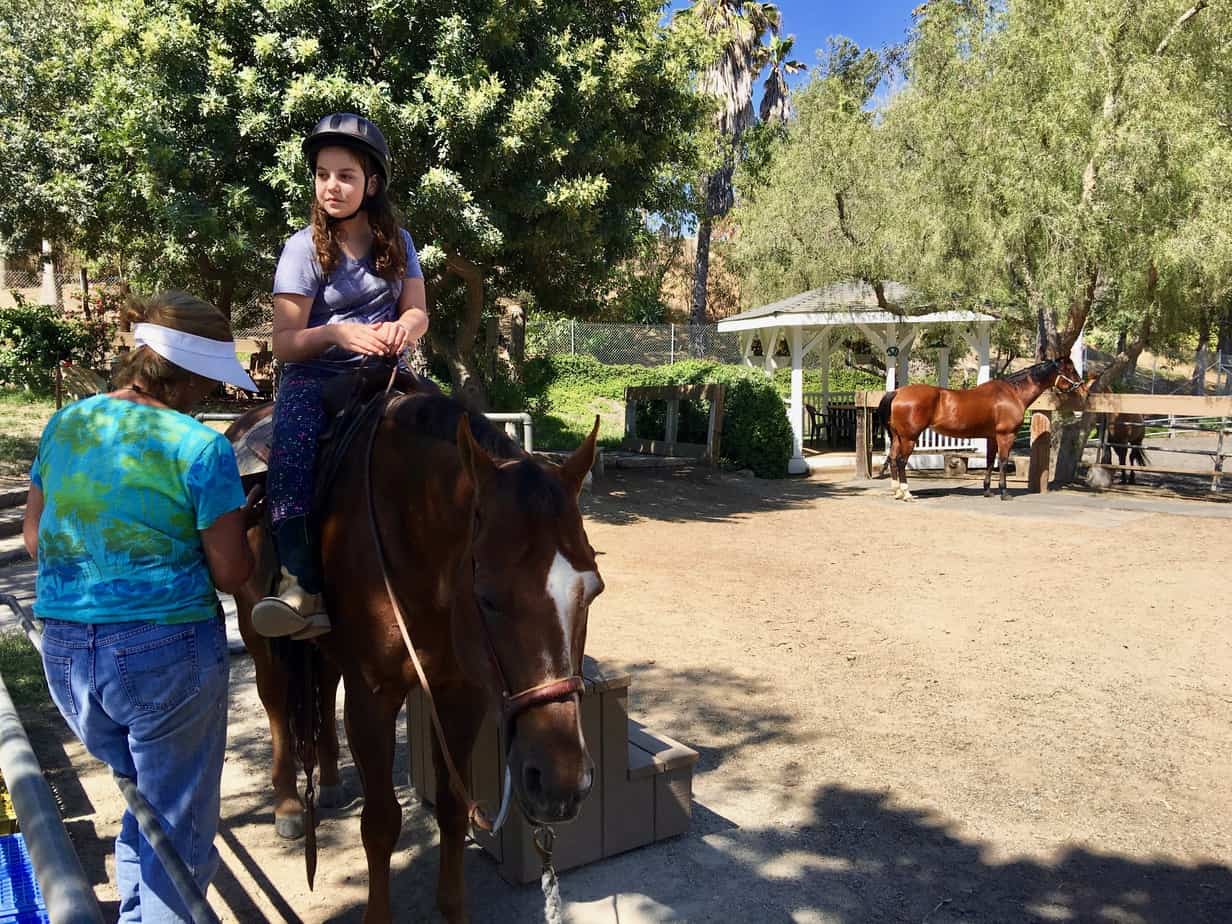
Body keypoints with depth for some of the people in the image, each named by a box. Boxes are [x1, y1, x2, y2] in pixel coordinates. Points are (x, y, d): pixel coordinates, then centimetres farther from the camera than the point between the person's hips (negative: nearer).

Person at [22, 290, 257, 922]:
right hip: (166, 653, -6)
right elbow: (231, 575, -12)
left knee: (146, 798, 28)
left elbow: (34, 538, 13)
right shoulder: (201, 448, -16)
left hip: (63, 651, 7)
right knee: (178, 827, 13)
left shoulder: (64, 425, 3)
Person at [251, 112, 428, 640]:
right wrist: (337, 334, -23)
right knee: (294, 436, -36)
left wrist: (402, 328, -17)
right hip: (314, 378, -2)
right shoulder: (304, 248, 1)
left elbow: (418, 312, 7)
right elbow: (284, 342, -3)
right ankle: (301, 582, -38)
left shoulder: (397, 242, 11)